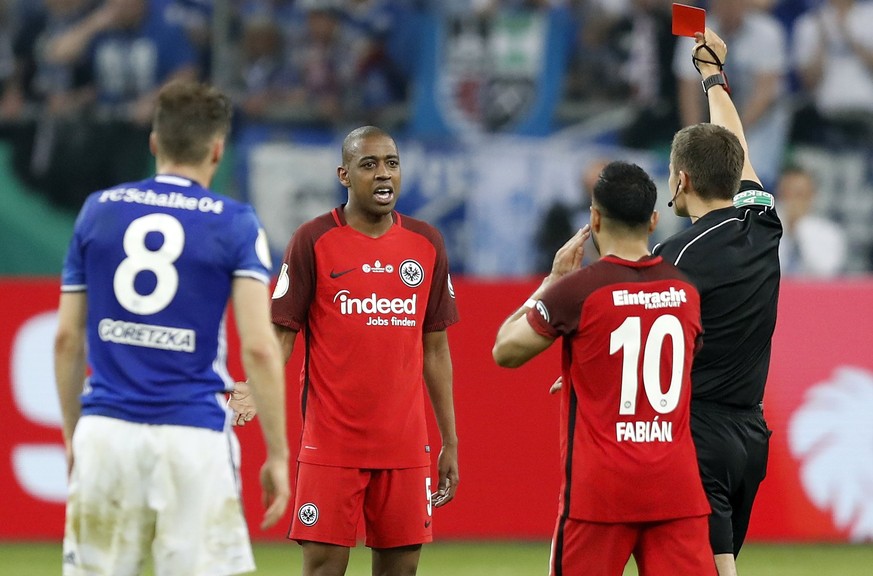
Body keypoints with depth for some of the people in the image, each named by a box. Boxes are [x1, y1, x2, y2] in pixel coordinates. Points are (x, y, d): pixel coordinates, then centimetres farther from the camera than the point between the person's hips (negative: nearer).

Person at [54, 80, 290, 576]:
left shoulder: (98, 211, 8)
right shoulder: (235, 224, 0)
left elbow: (67, 338, 10)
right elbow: (259, 347, -7)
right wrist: (278, 454, -2)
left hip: (105, 430, 3)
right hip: (193, 437, -2)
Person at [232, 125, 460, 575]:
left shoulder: (426, 243, 8)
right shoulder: (313, 241, -2)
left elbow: (435, 349, 13)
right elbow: (281, 333, -3)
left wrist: (450, 442, 11)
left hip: (405, 446, 3)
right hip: (331, 446, -3)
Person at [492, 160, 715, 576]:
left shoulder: (576, 290, -9)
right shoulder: (685, 290, 6)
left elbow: (505, 351, 5)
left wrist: (554, 279, 13)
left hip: (599, 489, -3)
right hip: (676, 489, 3)